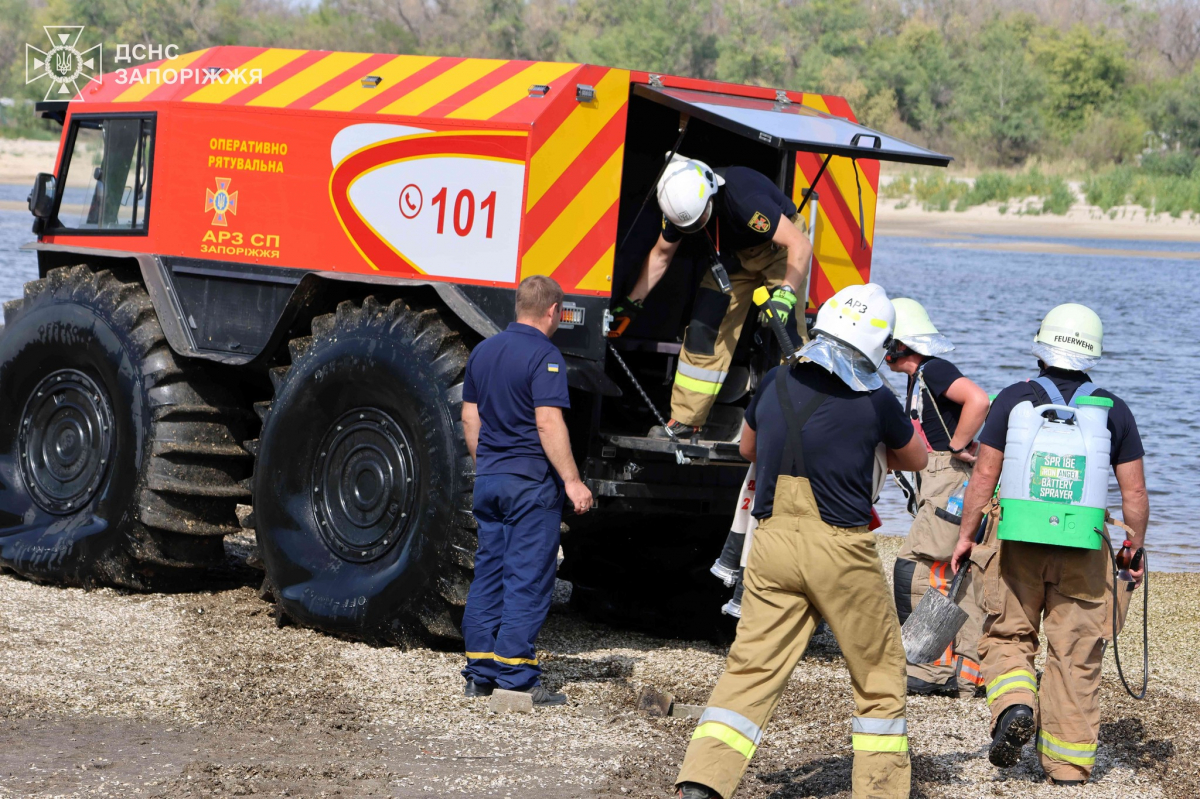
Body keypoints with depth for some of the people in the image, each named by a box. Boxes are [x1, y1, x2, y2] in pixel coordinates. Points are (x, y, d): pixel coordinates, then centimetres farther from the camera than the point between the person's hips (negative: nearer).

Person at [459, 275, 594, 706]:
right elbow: (548, 423, -20)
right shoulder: (544, 356, -13)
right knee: (528, 580, -4)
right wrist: (572, 480, -19)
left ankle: (479, 672, 13)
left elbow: (470, 416, 16)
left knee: (488, 574, 11)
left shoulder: (484, 351, 11)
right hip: (532, 480, -7)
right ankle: (515, 679, -6)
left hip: (489, 480, 7)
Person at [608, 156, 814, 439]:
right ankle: (685, 421, 3)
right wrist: (631, 304, -1)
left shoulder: (744, 198, -40)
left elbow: (801, 244, -41)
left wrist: (785, 294, -52)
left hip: (779, 248, -6)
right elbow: (661, 255, -1)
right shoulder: (681, 203, -20)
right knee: (705, 328, -2)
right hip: (735, 254, 6)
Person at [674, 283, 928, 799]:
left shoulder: (775, 385, 3)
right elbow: (916, 460, 11)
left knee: (751, 669, 5)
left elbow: (749, 449, 22)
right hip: (840, 551, -4)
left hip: (774, 543, 4)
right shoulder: (875, 402, -9)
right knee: (879, 675, 13)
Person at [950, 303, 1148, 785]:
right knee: (1076, 654, 8)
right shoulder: (1113, 409, 3)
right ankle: (1068, 760, 10)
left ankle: (1013, 705, -13)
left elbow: (984, 476, -1)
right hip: (1084, 549, 1)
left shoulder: (1014, 399, 0)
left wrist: (966, 535, 9)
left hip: (1019, 543, -1)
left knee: (1007, 636, 14)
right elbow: (1134, 492, 3)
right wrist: (1136, 549, 15)